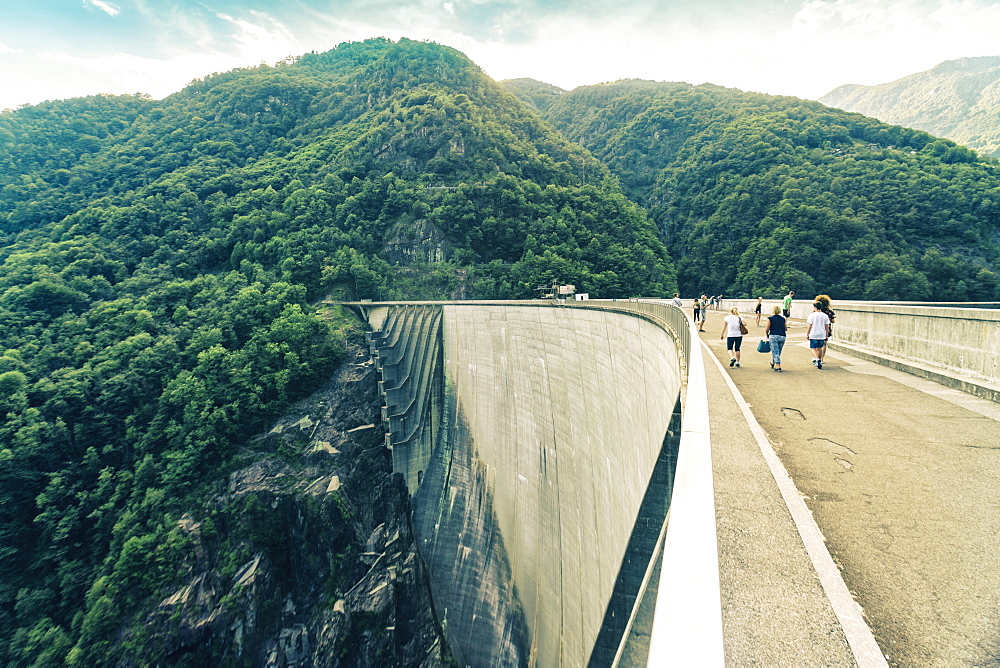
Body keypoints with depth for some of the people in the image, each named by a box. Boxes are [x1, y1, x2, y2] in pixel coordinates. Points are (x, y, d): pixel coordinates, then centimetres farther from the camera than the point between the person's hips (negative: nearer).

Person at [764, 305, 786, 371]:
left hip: (774, 336, -5)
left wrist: (767, 336, 14)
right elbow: (785, 329, 18)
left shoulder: (770, 319, -1)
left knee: (775, 352, -4)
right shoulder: (783, 319, 12)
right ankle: (773, 363, 31)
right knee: (778, 352, 16)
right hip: (782, 336, 5)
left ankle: (778, 366, -10)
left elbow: (767, 329, -2)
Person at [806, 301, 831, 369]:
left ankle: (816, 359, -21)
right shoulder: (825, 316, 4)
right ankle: (819, 361, 21)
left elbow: (810, 325, -8)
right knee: (819, 348, 15)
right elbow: (827, 327, 5)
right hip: (822, 335, 4)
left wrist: (807, 334, 0)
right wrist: (827, 336, 11)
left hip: (813, 334, -4)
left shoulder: (812, 315, -8)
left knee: (813, 348, 2)